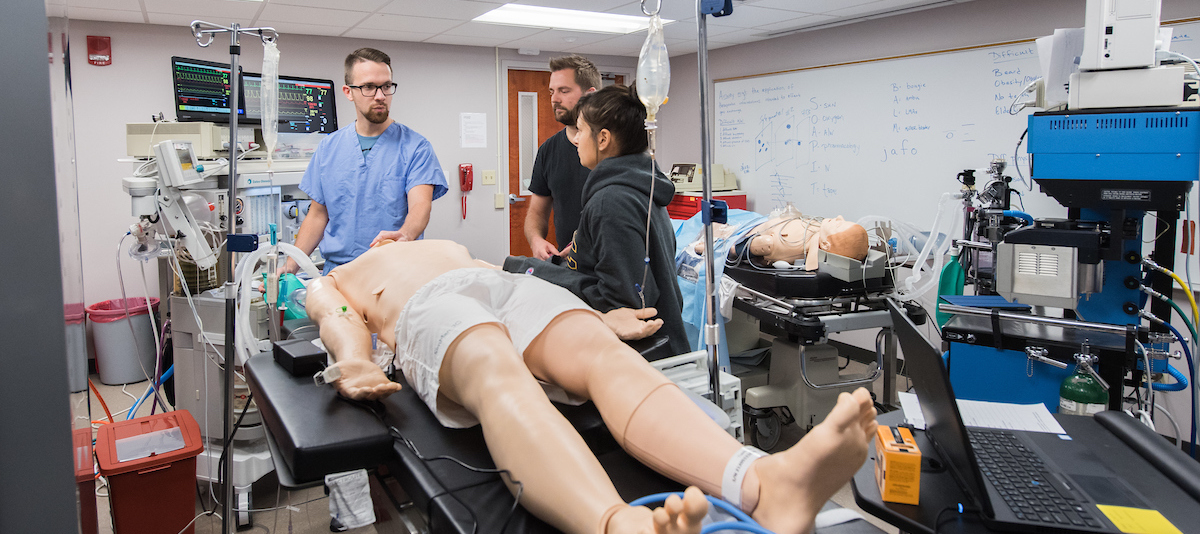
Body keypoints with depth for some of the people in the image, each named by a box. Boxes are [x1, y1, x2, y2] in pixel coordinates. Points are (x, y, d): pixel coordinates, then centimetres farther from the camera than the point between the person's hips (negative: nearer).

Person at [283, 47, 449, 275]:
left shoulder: (415, 146, 1)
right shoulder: (328, 148, 13)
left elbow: (420, 204, -14)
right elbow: (318, 213, 18)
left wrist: (404, 235, -37)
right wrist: (290, 267, 7)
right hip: (337, 271, 3)